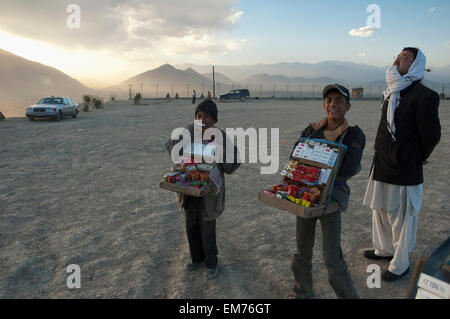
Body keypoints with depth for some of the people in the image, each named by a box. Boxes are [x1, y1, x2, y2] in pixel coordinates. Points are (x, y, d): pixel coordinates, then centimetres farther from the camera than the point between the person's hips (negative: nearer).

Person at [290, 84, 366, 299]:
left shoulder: (354, 135, -4)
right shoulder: (311, 130, 8)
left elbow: (349, 168, -18)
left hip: (332, 195, -4)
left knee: (332, 258, -3)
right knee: (302, 251, 16)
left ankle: (348, 295, 22)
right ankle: (303, 293, 38)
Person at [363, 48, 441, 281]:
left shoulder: (424, 96, -15)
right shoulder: (392, 92, 10)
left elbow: (431, 135, -13)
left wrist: (417, 158, 0)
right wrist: (382, 155, 14)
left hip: (404, 170, -8)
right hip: (382, 165, 9)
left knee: (401, 218, 5)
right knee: (379, 210, 21)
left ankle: (400, 264, 24)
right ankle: (385, 250, 42)